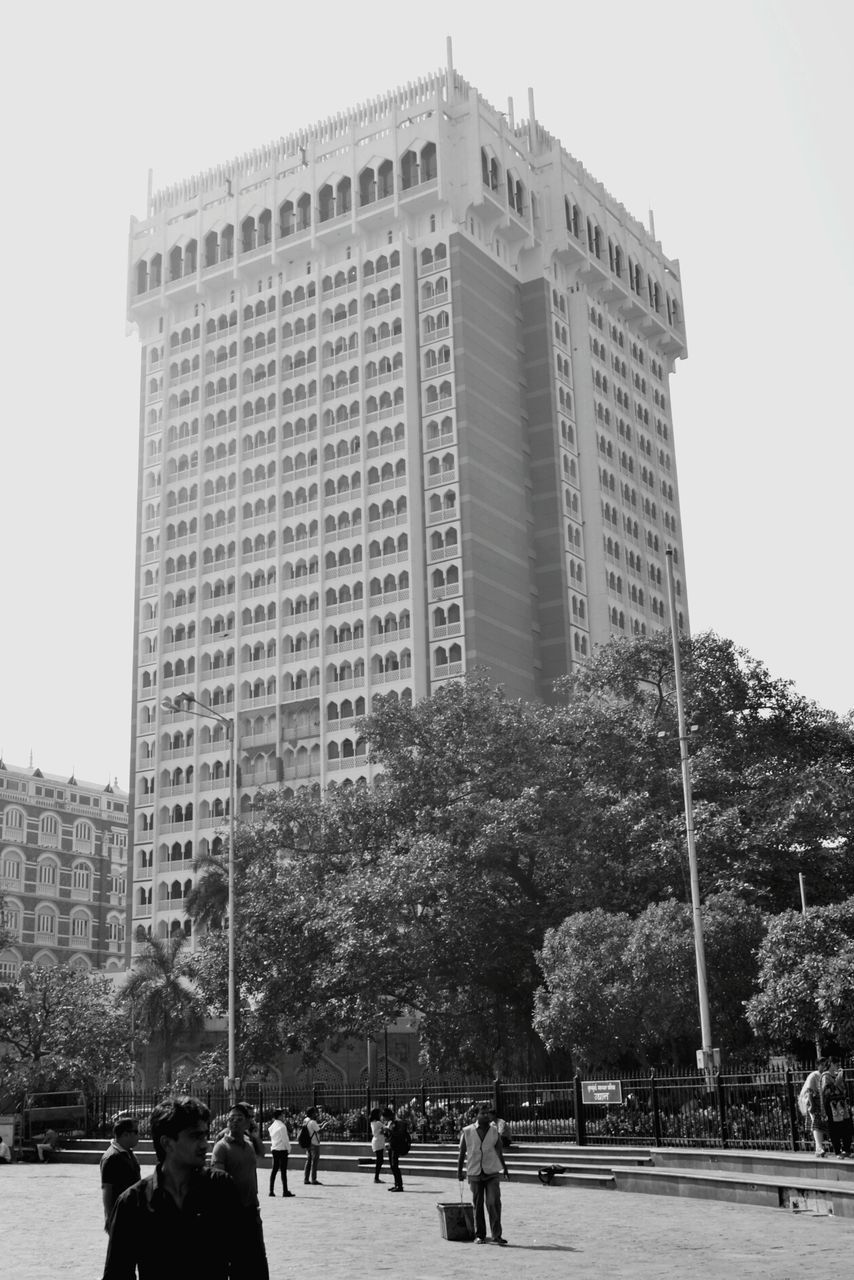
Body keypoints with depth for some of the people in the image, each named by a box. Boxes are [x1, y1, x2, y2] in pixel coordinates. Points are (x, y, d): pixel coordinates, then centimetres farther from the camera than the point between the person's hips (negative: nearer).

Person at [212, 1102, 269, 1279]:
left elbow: (261, 1152, 28)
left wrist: (256, 1135, 9)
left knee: (258, 1258, 13)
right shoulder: (222, 1146, -13)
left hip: (251, 1209, 6)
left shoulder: (250, 1143, 6)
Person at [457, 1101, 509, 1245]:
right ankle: (480, 1235, 16)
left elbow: (499, 1151, 13)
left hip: (492, 1173, 0)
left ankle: (496, 1235, -6)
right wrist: (460, 1170, 8)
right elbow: (462, 1152, 7)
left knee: (494, 1203, -10)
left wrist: (505, 1168, 15)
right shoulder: (467, 1131, 0)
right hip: (474, 1173, 0)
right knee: (478, 1205, 5)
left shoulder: (494, 1131, 3)